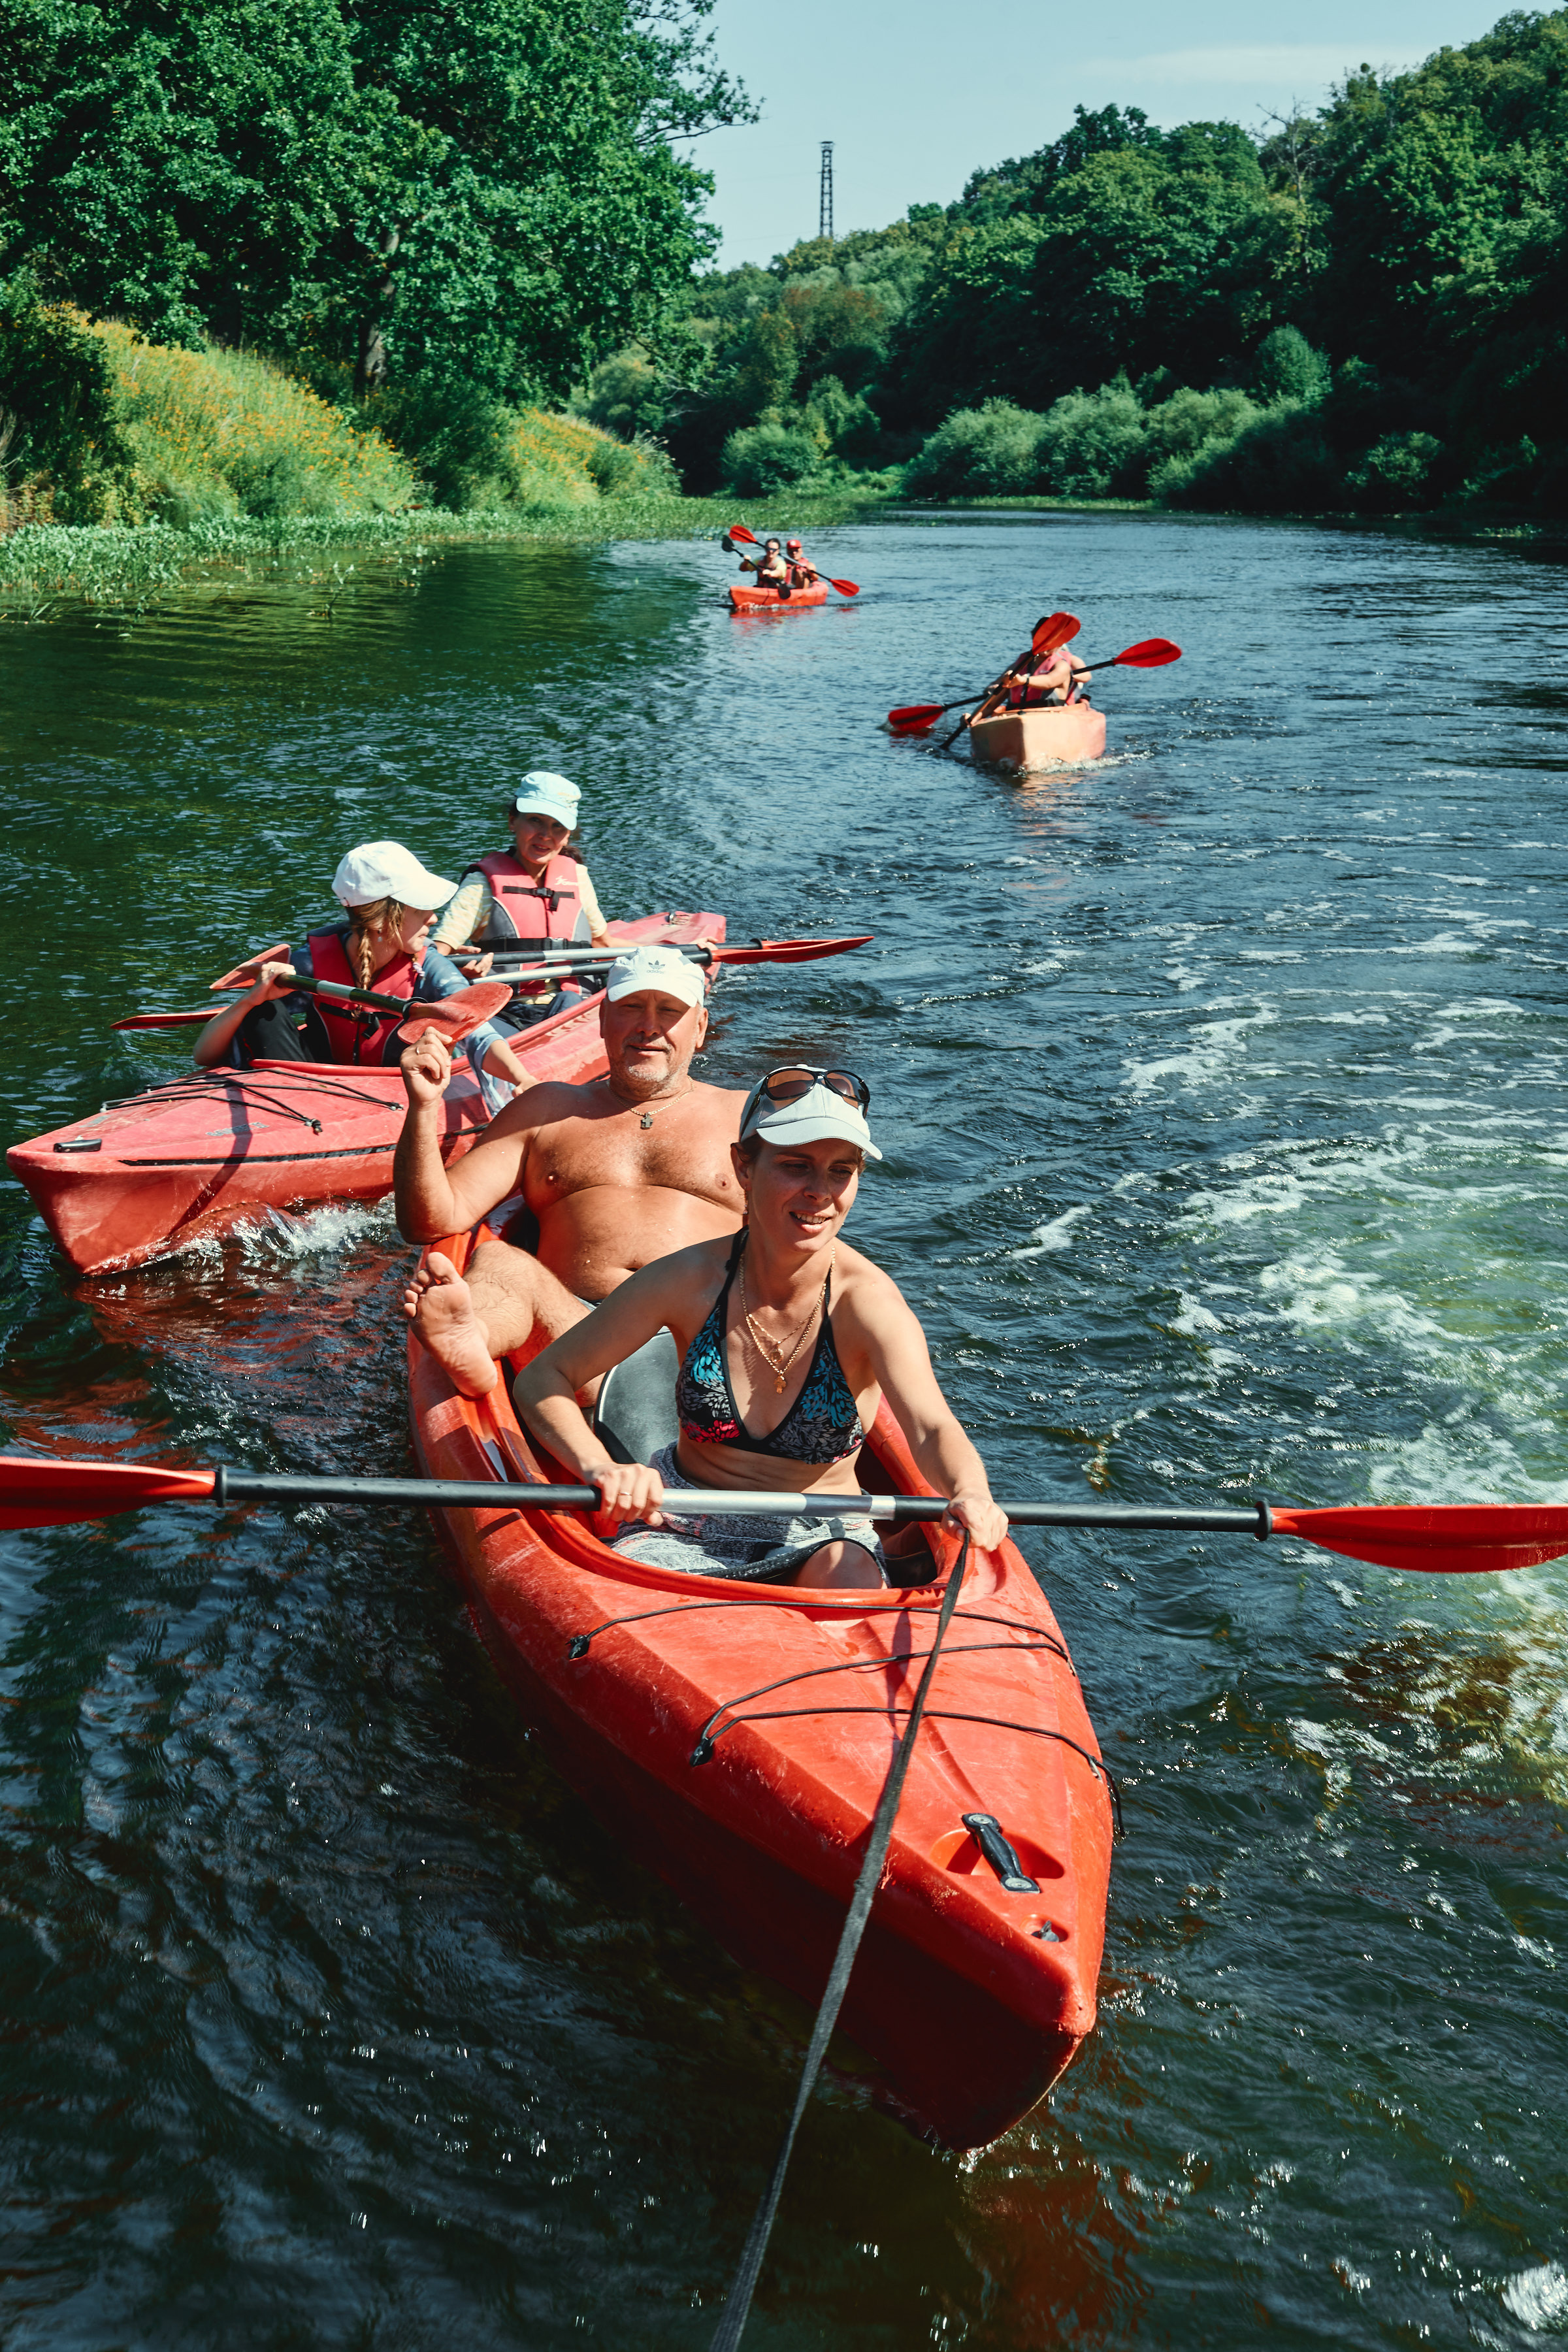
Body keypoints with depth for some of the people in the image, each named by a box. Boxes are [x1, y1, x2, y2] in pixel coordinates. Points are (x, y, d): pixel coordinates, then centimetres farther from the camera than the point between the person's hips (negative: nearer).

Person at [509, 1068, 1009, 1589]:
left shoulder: (865, 1300, -20)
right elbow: (542, 1378, -8)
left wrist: (970, 1494, -60)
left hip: (820, 1533, -1)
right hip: (687, 1523, 1)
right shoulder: (690, 1279, -14)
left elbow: (931, 1428, -35)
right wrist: (600, 1468, -29)